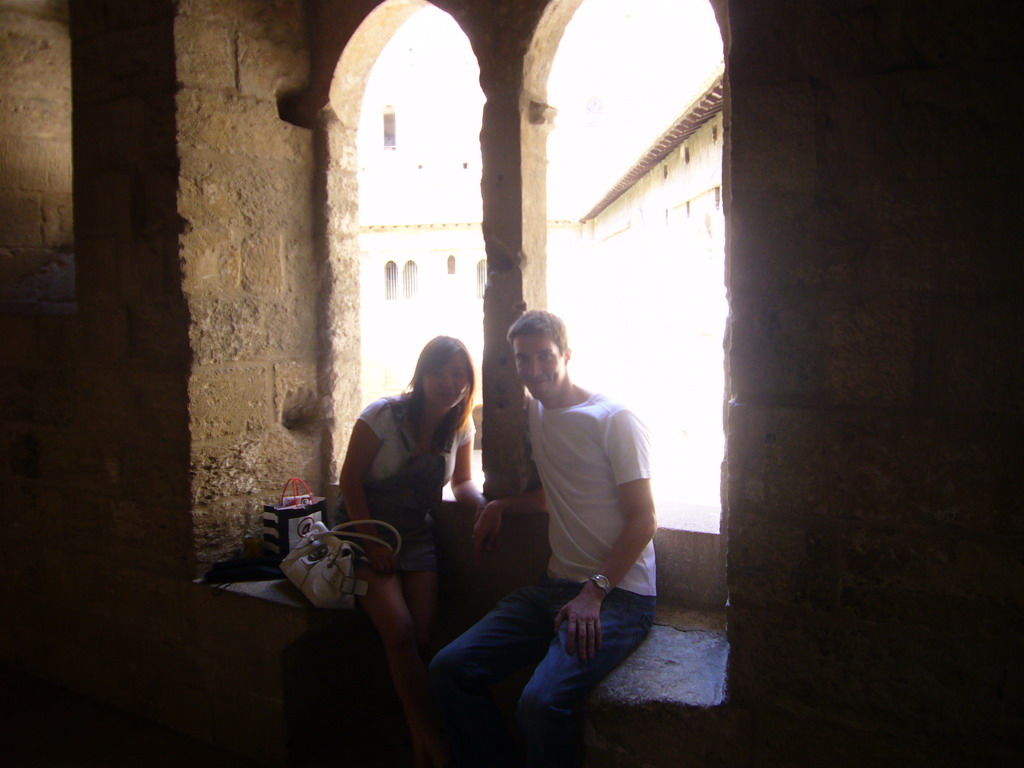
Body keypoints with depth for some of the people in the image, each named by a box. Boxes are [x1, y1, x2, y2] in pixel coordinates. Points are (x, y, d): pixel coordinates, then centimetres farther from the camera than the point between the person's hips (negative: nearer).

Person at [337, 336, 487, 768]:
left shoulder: (460, 427, -2)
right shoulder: (384, 414, -17)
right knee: (400, 633, -18)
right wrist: (372, 541, -18)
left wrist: (486, 507, -14)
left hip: (417, 538, 4)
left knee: (422, 639, -6)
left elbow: (462, 482, 9)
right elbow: (350, 478, -13)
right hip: (366, 532, -4)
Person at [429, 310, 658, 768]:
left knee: (542, 703, -29)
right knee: (449, 669, -7)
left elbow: (644, 519, -10)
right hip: (556, 585, 7)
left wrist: (595, 591, -19)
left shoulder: (613, 420, -7)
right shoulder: (535, 412, 16)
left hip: (619, 593, -7)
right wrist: (501, 506, 12)